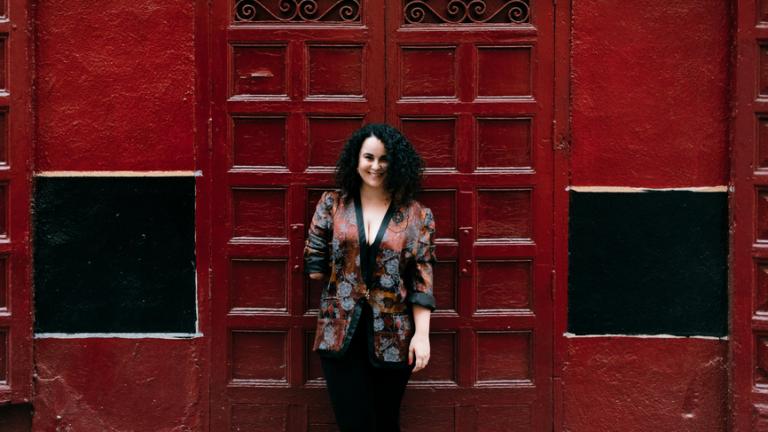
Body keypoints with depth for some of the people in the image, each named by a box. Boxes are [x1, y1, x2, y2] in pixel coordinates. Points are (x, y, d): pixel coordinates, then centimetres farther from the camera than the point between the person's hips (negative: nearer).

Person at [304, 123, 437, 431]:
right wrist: (344, 282, 1)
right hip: (340, 332, 0)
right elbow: (314, 262, 7)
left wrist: (422, 334, -7)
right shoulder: (332, 204, 3)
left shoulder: (415, 215, 0)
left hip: (392, 336, 0)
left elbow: (422, 279, -2)